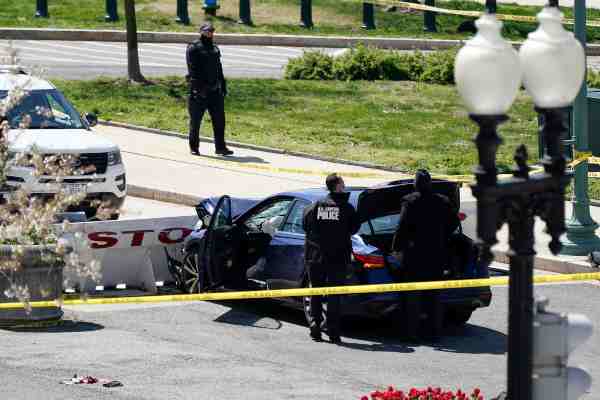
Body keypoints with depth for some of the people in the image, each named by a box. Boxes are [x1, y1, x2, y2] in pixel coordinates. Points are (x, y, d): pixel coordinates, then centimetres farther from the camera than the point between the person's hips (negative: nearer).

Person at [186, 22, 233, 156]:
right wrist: (198, 87, -21)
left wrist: (223, 86, 16)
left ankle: (220, 147, 4)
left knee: (219, 119, 1)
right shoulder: (194, 48, -4)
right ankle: (194, 147, 11)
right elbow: (193, 70, -13)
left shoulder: (215, 49, 18)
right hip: (199, 90, -6)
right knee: (195, 120, 2)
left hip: (215, 91, 6)